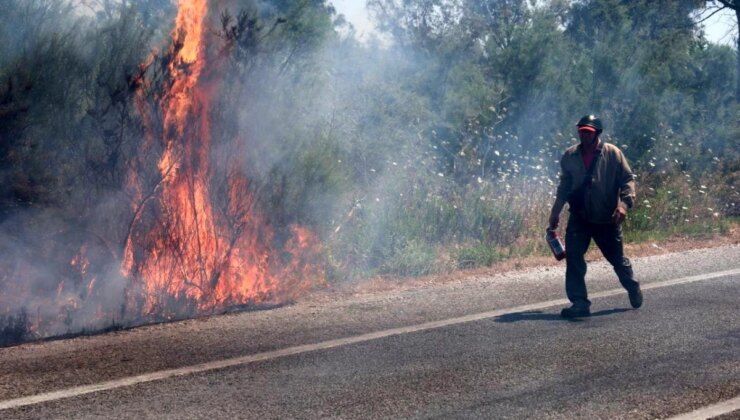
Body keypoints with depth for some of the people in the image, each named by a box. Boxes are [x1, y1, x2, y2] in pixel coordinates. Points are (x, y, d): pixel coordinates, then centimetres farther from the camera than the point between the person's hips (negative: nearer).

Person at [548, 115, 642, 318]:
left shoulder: (612, 153, -8)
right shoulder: (570, 156, 3)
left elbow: (627, 179, -8)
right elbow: (564, 185, 14)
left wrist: (624, 203, -23)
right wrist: (556, 212, 13)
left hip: (607, 219, -3)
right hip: (579, 218, 3)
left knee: (617, 258, 11)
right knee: (573, 257, -11)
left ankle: (633, 289, 39)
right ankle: (579, 303, -5)